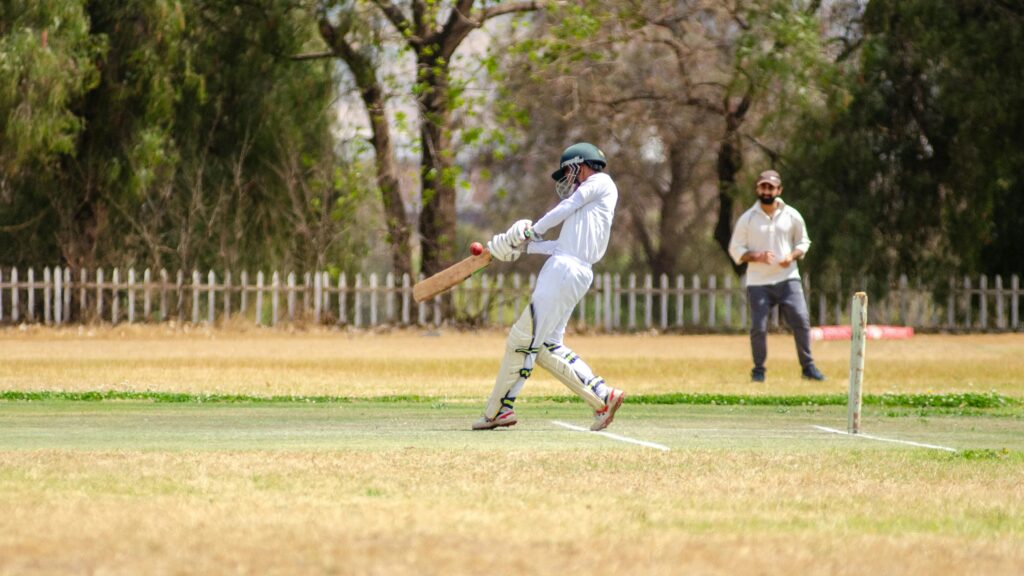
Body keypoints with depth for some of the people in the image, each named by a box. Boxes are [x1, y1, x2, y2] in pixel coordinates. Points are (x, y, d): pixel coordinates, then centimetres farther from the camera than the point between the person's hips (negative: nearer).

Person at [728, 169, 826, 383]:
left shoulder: (792, 216, 4)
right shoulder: (747, 219, 0)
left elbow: (803, 242, 15)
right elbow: (735, 249, 3)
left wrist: (792, 255, -7)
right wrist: (757, 257, -15)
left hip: (787, 279, 1)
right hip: (758, 282, -1)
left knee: (801, 321, -9)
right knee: (758, 327, -5)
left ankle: (808, 366, 3)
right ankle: (758, 370, 11)